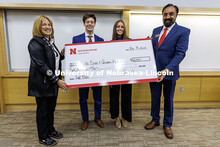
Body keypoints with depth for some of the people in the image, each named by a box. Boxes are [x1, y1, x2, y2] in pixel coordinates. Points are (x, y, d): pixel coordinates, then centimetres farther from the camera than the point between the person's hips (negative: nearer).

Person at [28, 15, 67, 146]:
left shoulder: (50, 41, 11)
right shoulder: (35, 43, -15)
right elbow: (41, 65, -21)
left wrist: (62, 54, 1)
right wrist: (57, 80, -22)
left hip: (53, 82, 8)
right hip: (42, 83, -7)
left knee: (51, 108, 19)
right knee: (43, 110, 8)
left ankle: (50, 130, 39)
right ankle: (43, 137, 27)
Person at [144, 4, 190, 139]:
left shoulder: (183, 31, -6)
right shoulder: (156, 30, 10)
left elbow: (180, 53, -16)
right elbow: (151, 49, 10)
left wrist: (167, 70, -27)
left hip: (169, 72, -4)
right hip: (154, 71, 4)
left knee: (168, 99, 12)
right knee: (155, 97, 16)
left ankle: (167, 124, 32)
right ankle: (155, 120, 37)